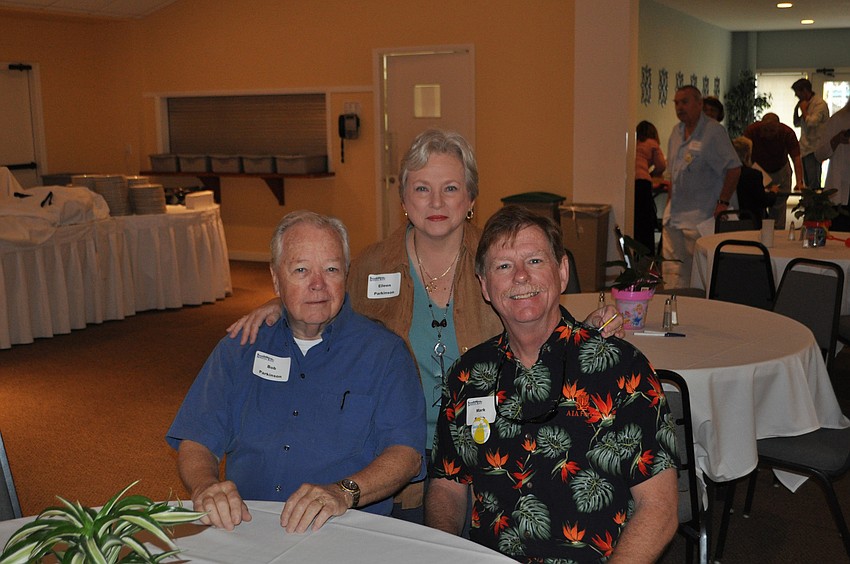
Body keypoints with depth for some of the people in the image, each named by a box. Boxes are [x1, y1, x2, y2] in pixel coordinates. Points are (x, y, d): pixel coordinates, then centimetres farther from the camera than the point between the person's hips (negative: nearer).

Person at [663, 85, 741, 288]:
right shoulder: (677, 131, 13)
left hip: (701, 217, -7)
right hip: (674, 215, 7)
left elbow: (733, 168, -12)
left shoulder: (713, 131, -10)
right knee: (673, 268, 8)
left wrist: (723, 202, -15)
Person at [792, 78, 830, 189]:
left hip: (813, 149, -9)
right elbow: (797, 124, 23)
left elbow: (811, 122, -24)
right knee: (806, 181, 11)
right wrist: (796, 109, 8)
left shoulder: (819, 104, -11)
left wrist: (803, 109, -10)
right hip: (804, 148, 9)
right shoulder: (806, 103, 17)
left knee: (814, 184, -9)